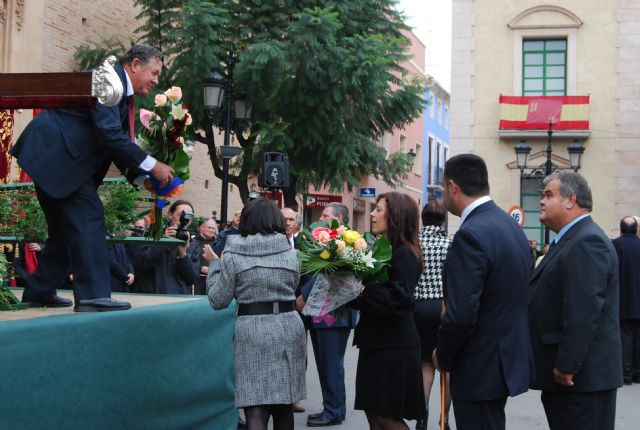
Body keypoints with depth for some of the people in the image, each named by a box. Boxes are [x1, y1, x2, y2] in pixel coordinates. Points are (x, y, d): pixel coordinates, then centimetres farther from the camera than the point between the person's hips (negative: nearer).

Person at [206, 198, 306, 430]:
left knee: (256, 408, -4)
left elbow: (218, 300, -1)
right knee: (284, 402, 16)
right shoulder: (290, 252, 3)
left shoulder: (233, 255, -5)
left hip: (253, 331, -3)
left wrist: (214, 264, 11)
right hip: (288, 328, 3)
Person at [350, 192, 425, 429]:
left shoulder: (403, 254, -15)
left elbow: (399, 300, -25)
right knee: (373, 410, 12)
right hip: (376, 341, 9)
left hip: (394, 346, -9)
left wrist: (360, 292, -20)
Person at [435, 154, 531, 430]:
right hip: (508, 359, 9)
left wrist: (443, 356, -7)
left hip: (480, 367, -9)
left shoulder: (471, 235, -21)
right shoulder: (511, 225, 7)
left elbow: (460, 315, -25)